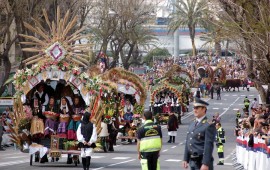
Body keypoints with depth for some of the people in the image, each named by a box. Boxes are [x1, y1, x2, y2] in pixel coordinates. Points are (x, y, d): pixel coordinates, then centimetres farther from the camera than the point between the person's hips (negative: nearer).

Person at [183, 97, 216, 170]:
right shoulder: (192, 125, 13)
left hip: (203, 162, -8)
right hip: (192, 161, 8)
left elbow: (209, 146, -18)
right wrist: (186, 159, 13)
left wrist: (205, 164, -23)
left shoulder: (209, 125, -12)